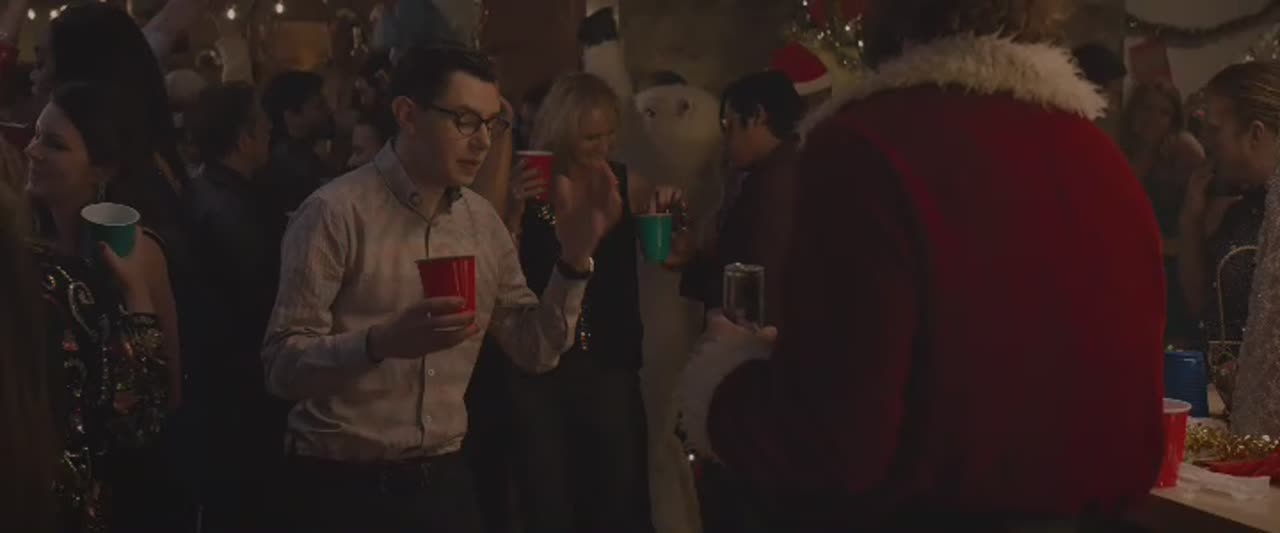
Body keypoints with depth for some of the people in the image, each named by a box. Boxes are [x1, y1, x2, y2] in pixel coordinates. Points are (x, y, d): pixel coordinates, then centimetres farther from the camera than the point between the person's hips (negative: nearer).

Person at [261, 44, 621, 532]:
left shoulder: (482, 221, 5)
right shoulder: (336, 212, -14)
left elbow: (536, 350, 6)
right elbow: (282, 364, -18)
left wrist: (576, 252, -6)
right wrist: (381, 342, -33)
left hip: (443, 479, 6)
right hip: (342, 487, -5)